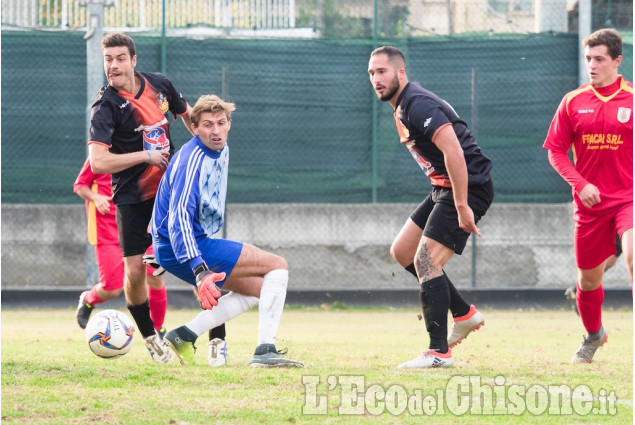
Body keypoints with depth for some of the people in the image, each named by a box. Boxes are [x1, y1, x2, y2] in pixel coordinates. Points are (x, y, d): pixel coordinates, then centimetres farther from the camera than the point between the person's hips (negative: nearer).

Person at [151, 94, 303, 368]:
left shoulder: (221, 151, 9)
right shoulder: (192, 160, -22)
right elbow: (179, 218, -31)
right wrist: (199, 271, -42)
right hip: (180, 249, -10)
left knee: (257, 289, 20)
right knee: (278, 266, -9)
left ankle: (184, 335, 7)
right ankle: (265, 350, -19)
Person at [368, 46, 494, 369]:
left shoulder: (418, 105, -20)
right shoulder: (402, 108, 13)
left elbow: (454, 152, -29)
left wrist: (462, 207, -30)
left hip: (467, 186, -11)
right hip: (444, 187, 11)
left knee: (426, 261, -17)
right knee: (402, 251, 14)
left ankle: (439, 351, -15)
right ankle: (465, 314, 21)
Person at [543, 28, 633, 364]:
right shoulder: (573, 102, 3)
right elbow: (556, 151, 6)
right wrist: (580, 184, -9)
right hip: (590, 201, 3)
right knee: (588, 277, 12)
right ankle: (593, 336, 39)